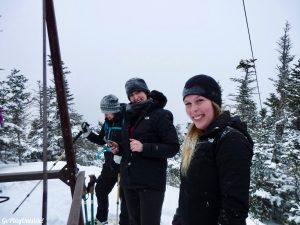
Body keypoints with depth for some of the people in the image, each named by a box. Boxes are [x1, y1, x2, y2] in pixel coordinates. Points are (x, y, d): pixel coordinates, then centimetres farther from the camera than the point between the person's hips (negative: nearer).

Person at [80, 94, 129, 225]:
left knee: (125, 196, 4)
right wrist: (87, 133, 5)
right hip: (109, 165, 9)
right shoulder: (107, 122, 4)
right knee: (100, 189, 22)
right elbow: (101, 140, 15)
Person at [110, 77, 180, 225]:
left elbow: (173, 148, -13)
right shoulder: (130, 116, 13)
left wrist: (144, 148, -23)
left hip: (151, 183, -7)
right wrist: (118, 148, 4)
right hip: (129, 181, 7)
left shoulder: (160, 115, -8)